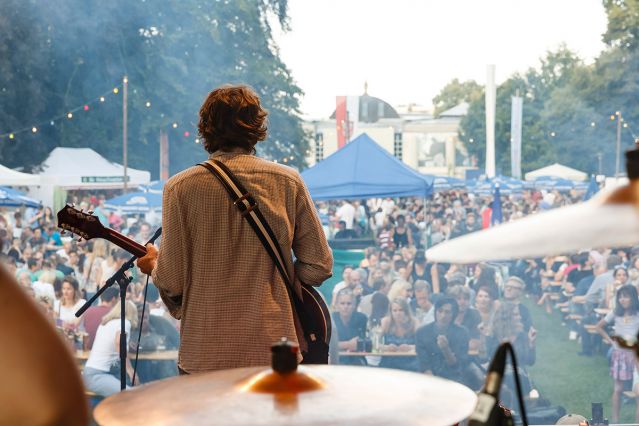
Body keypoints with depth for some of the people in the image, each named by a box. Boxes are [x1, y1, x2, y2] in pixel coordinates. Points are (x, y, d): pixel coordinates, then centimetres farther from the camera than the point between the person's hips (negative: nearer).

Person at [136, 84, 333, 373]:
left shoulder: (180, 188, -5)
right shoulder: (288, 181, -1)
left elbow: (171, 282, -6)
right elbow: (319, 266, 0)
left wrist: (154, 266, 17)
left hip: (204, 354, 0)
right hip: (274, 351, 1)